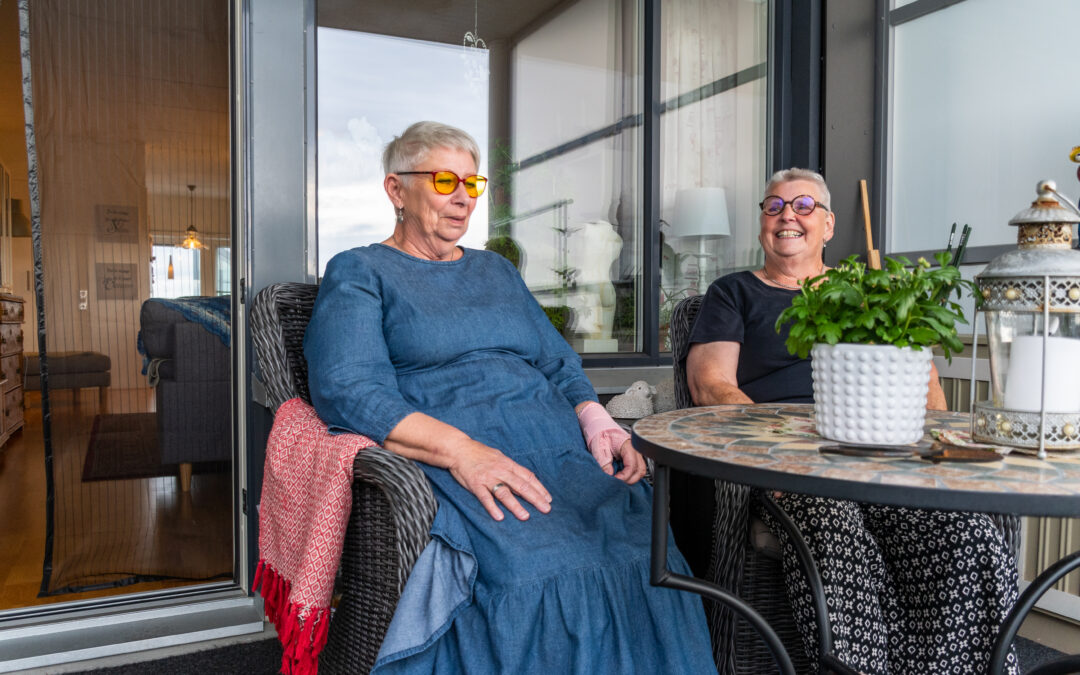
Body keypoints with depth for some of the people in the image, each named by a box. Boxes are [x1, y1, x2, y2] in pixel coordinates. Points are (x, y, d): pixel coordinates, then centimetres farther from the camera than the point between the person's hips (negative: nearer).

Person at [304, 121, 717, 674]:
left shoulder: (497, 271, 28)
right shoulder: (358, 274, 9)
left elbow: (560, 367, 25)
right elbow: (346, 392, -8)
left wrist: (598, 424, 2)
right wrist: (460, 449, -21)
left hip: (559, 453, 6)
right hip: (445, 467, -5)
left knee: (648, 556, -22)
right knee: (545, 574, -32)